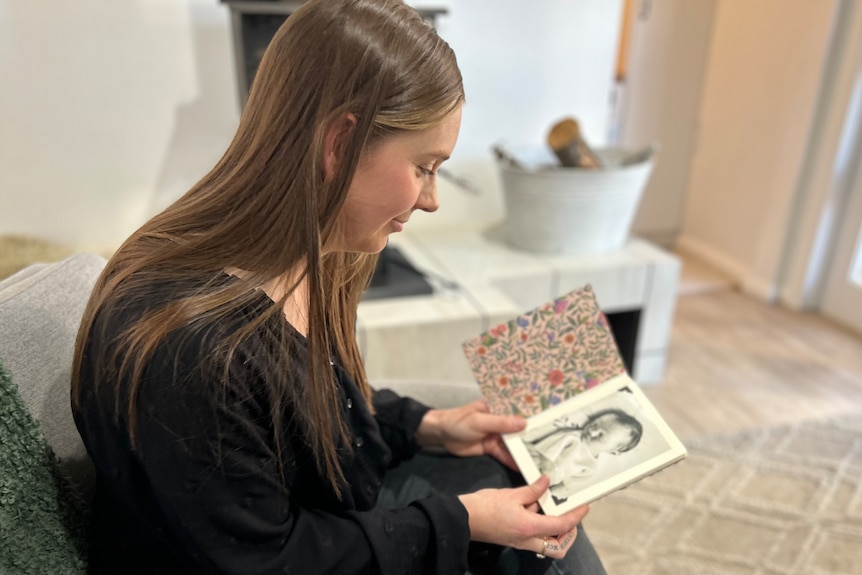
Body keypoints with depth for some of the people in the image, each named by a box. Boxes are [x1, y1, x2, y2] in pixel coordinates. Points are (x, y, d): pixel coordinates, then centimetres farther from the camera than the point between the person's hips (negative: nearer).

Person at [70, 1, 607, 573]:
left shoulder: (309, 263, -9)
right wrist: (458, 522, -20)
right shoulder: (187, 348, -36)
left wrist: (427, 427, -5)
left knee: (509, 478, 3)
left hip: (318, 511, 7)